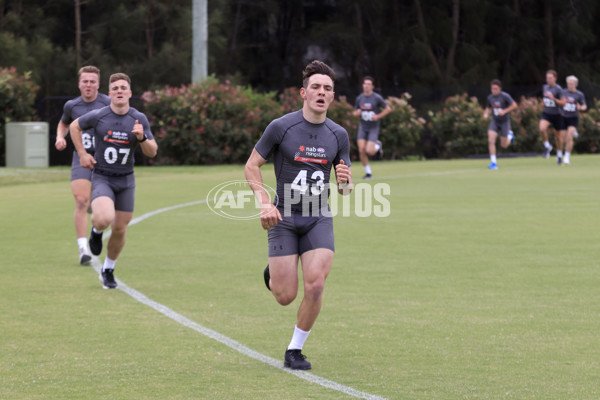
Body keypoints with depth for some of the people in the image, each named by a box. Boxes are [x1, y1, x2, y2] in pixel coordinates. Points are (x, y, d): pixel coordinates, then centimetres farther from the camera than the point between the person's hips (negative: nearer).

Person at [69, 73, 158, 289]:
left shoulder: (139, 119, -5)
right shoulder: (98, 116, -10)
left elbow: (152, 152, -1)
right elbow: (74, 126, 9)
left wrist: (142, 137, -22)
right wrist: (82, 153, 1)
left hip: (126, 180, 3)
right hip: (102, 179, -3)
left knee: (120, 229, 6)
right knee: (104, 219, -28)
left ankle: (108, 270, 30)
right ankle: (96, 230, 11)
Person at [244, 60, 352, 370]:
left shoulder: (338, 135, 3)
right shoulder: (281, 127, -8)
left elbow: (344, 190, 10)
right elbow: (251, 165, 0)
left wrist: (345, 182, -15)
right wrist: (265, 204, -13)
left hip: (319, 219, 2)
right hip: (284, 218, -2)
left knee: (315, 286, -16)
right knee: (286, 296, -6)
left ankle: (295, 350, 3)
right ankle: (272, 274, 32)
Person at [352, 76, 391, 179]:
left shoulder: (377, 98, -8)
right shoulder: (359, 98, 4)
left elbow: (388, 109, -1)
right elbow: (355, 112, 16)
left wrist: (378, 116, -14)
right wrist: (357, 113, -9)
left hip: (373, 127, -4)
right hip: (363, 127, 4)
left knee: (369, 151, -16)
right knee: (361, 150, -9)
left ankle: (377, 146, 21)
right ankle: (368, 172, 5)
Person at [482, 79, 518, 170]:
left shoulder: (505, 96, -15)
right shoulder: (490, 98, -1)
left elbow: (514, 105, -11)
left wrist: (504, 111, -22)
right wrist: (486, 114, -5)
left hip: (504, 121, -3)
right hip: (494, 121, 3)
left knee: (504, 145, 6)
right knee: (491, 141, -18)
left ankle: (509, 135, 41)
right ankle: (493, 162, -14)